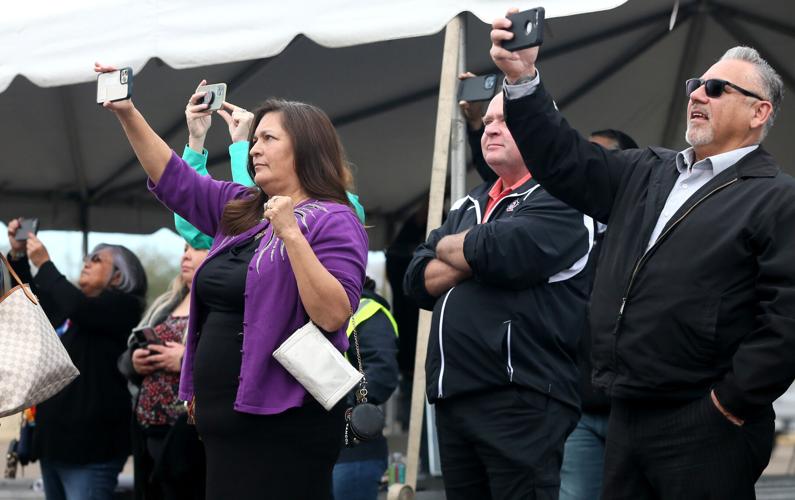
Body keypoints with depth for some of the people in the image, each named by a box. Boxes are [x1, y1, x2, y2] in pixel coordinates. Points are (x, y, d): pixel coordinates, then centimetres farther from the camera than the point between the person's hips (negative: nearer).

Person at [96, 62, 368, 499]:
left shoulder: (334, 221, -8)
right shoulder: (239, 210, 15)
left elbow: (333, 316, -20)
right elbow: (173, 180, 20)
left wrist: (291, 233, -24)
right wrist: (127, 114, 10)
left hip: (282, 424, -8)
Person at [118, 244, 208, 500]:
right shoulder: (165, 305, 20)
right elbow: (124, 360, 24)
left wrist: (187, 361, -21)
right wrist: (134, 362, 2)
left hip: (191, 438, -8)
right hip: (149, 435, 8)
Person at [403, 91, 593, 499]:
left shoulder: (559, 198, -4)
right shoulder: (468, 206, 21)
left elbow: (504, 252, -21)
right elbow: (419, 281, 10)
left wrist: (448, 247, 0)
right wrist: (476, 256, -8)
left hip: (521, 398, -8)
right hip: (453, 397, 8)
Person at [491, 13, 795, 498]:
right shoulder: (645, 173, 17)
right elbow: (565, 160, 13)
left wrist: (730, 404, -16)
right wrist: (523, 79, 1)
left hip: (704, 427, -7)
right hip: (627, 418, 7)